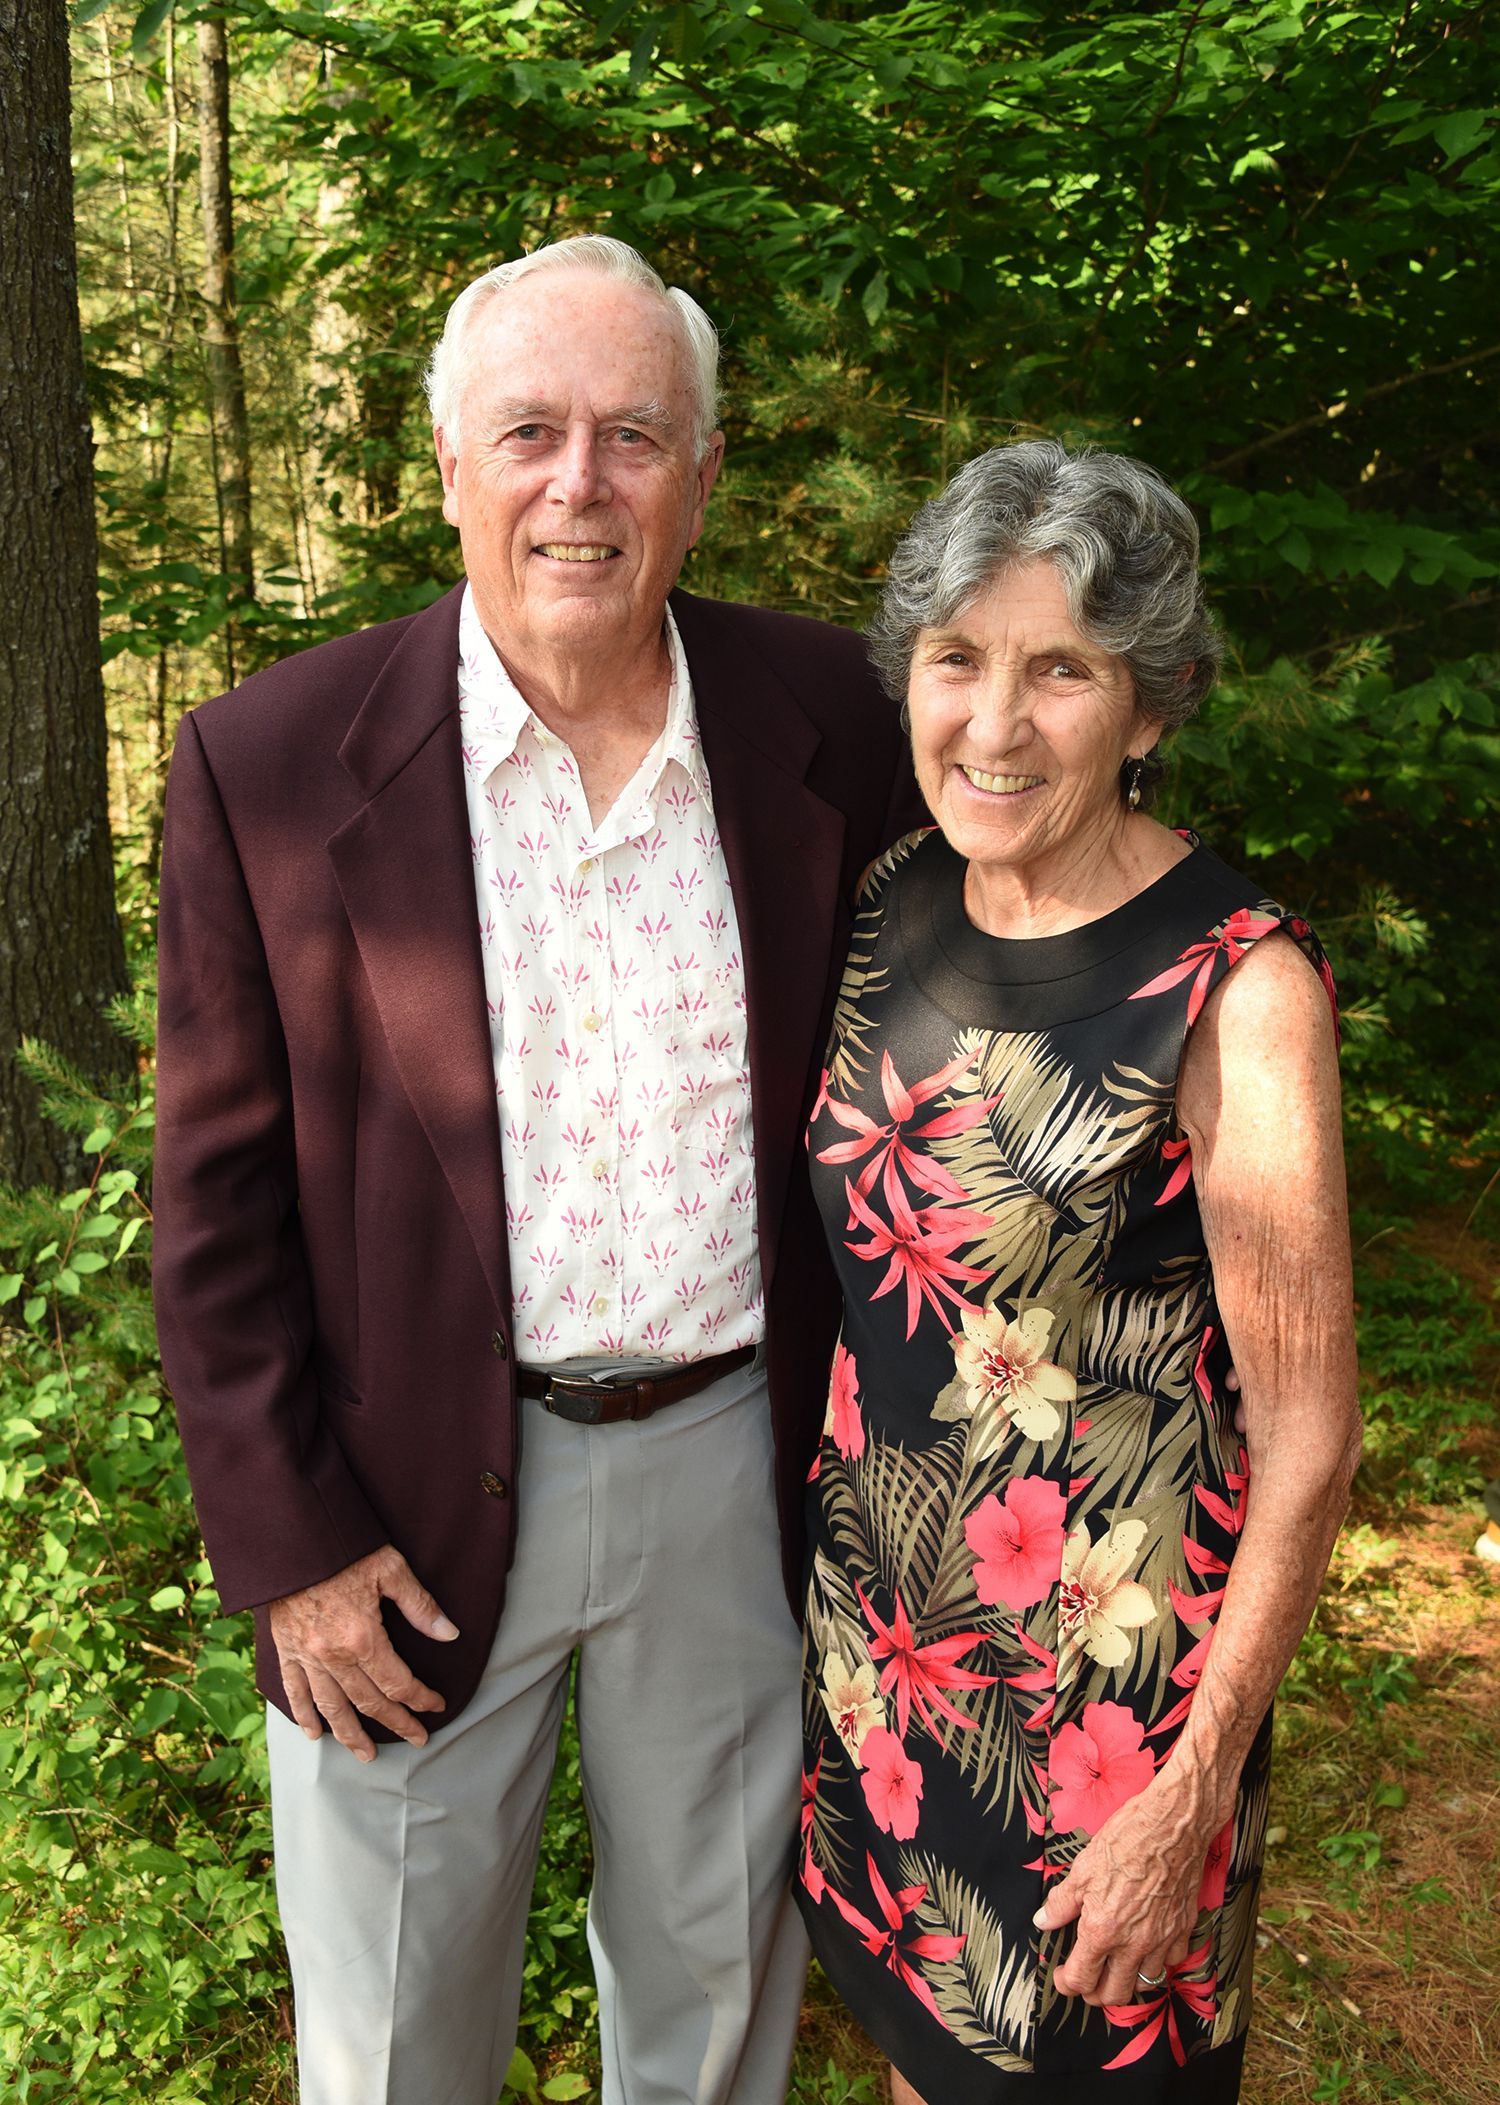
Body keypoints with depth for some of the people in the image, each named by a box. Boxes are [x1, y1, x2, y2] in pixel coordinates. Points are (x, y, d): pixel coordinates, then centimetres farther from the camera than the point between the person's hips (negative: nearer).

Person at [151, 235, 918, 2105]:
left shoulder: (821, 717, -5)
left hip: (735, 1464, 2)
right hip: (414, 1495, -1)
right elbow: (218, 1199, -7)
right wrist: (286, 1543, -8)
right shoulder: (271, 762, -12)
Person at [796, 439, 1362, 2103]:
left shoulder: (1237, 986, -21)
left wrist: (1196, 1794, -14)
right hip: (872, 1593, 5)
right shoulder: (898, 901, -3)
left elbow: (1306, 1434, -17)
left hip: (1104, 1652, -5)